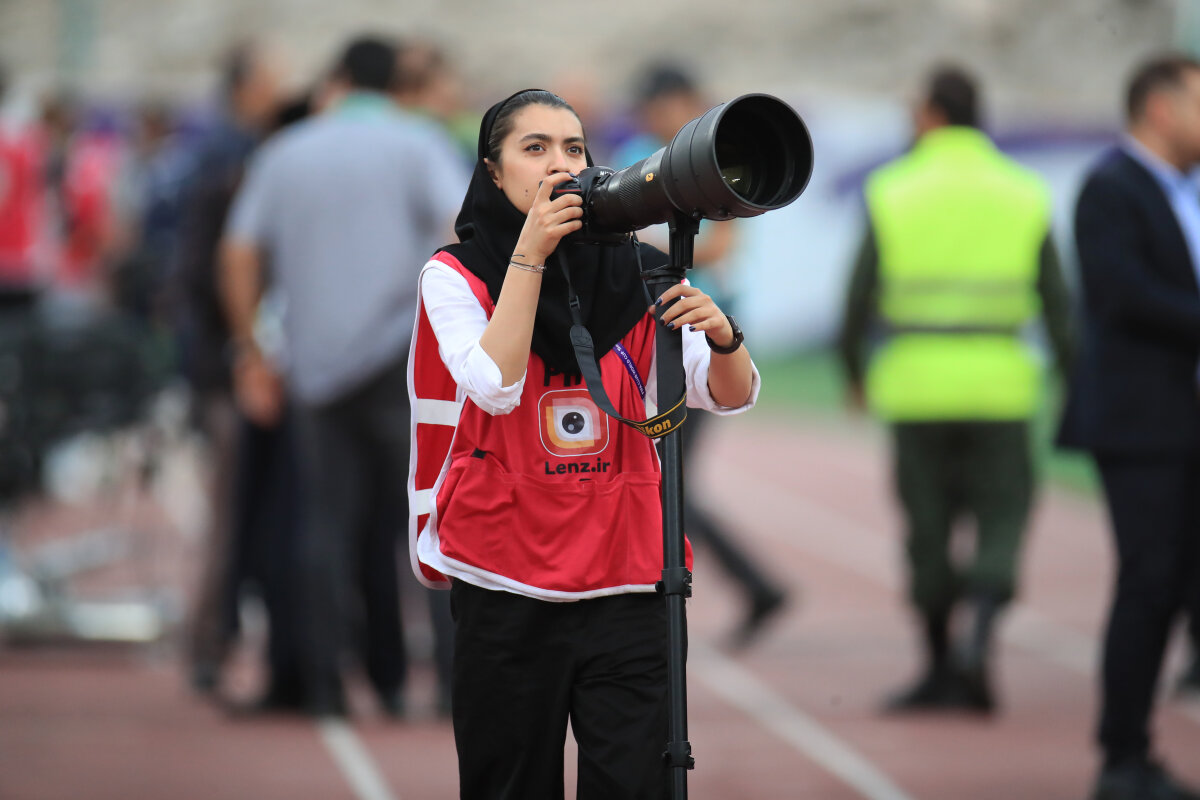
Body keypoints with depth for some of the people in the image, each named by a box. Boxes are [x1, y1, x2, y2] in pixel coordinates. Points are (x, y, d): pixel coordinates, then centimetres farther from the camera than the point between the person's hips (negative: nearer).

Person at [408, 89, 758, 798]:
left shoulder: (635, 273, 7)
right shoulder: (455, 275, 0)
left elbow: (731, 396, 1)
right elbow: (495, 386, -17)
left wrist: (722, 335, -21)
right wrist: (531, 253, -17)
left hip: (626, 579, 2)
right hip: (506, 586, -1)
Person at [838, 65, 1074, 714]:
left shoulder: (892, 193, -2)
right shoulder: (1024, 196, 2)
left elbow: (860, 296, -1)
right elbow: (1055, 301, 2)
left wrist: (852, 369, 15)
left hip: (915, 387, 0)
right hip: (999, 387, 0)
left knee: (929, 531, 10)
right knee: (1002, 516, 6)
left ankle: (941, 667, 15)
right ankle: (978, 634, -17)